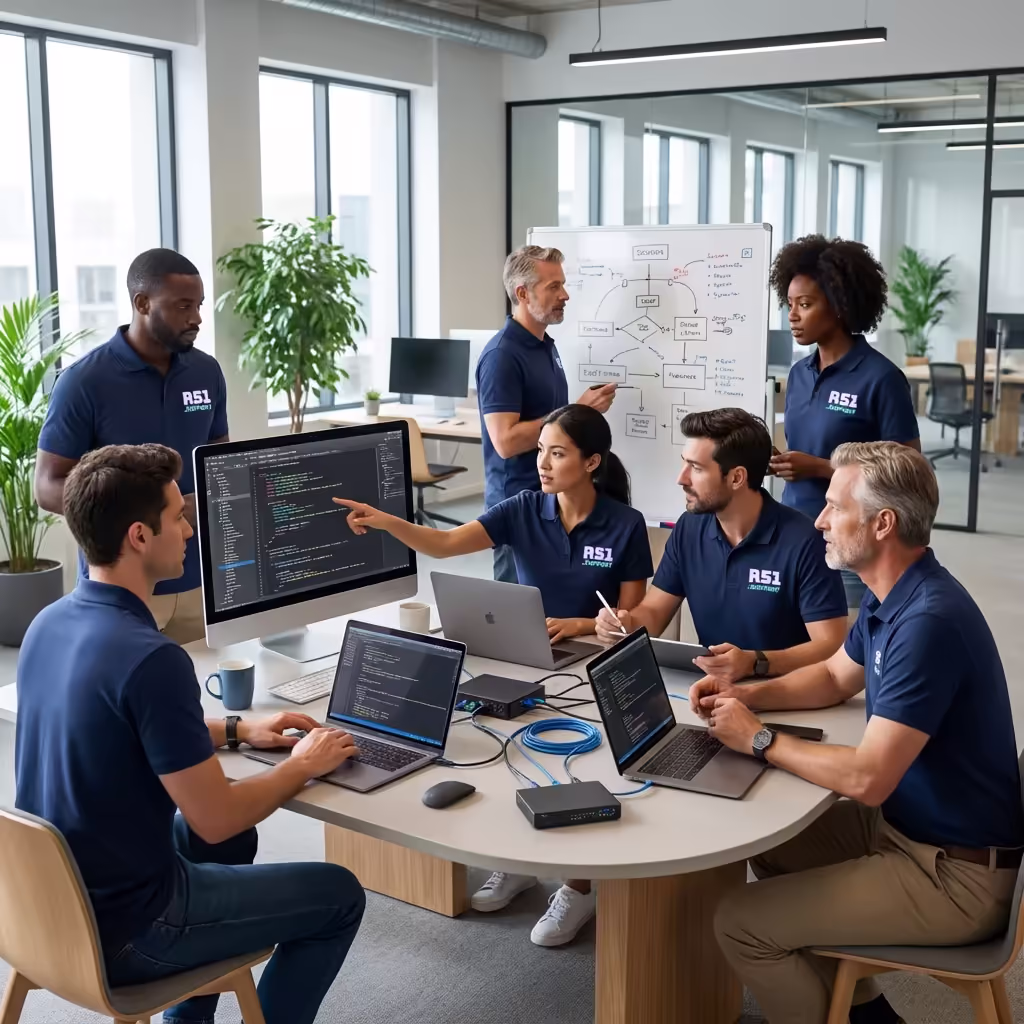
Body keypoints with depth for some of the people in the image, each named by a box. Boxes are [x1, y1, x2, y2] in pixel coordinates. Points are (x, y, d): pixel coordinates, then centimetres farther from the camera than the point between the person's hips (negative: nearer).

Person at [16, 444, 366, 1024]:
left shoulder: (49, 623, -1)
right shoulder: (152, 659, -29)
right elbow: (215, 819, -22)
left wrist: (237, 730, 14)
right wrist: (305, 765, -5)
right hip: (119, 930, -8)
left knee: (235, 841, 31)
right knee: (340, 897, 7)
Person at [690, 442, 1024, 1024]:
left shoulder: (928, 622, -29)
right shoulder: (892, 598, 3)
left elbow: (866, 779, -29)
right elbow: (834, 678, 20)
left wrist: (759, 740, -15)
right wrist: (746, 696, 3)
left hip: (956, 875, -10)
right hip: (903, 822, 10)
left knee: (741, 922, -12)